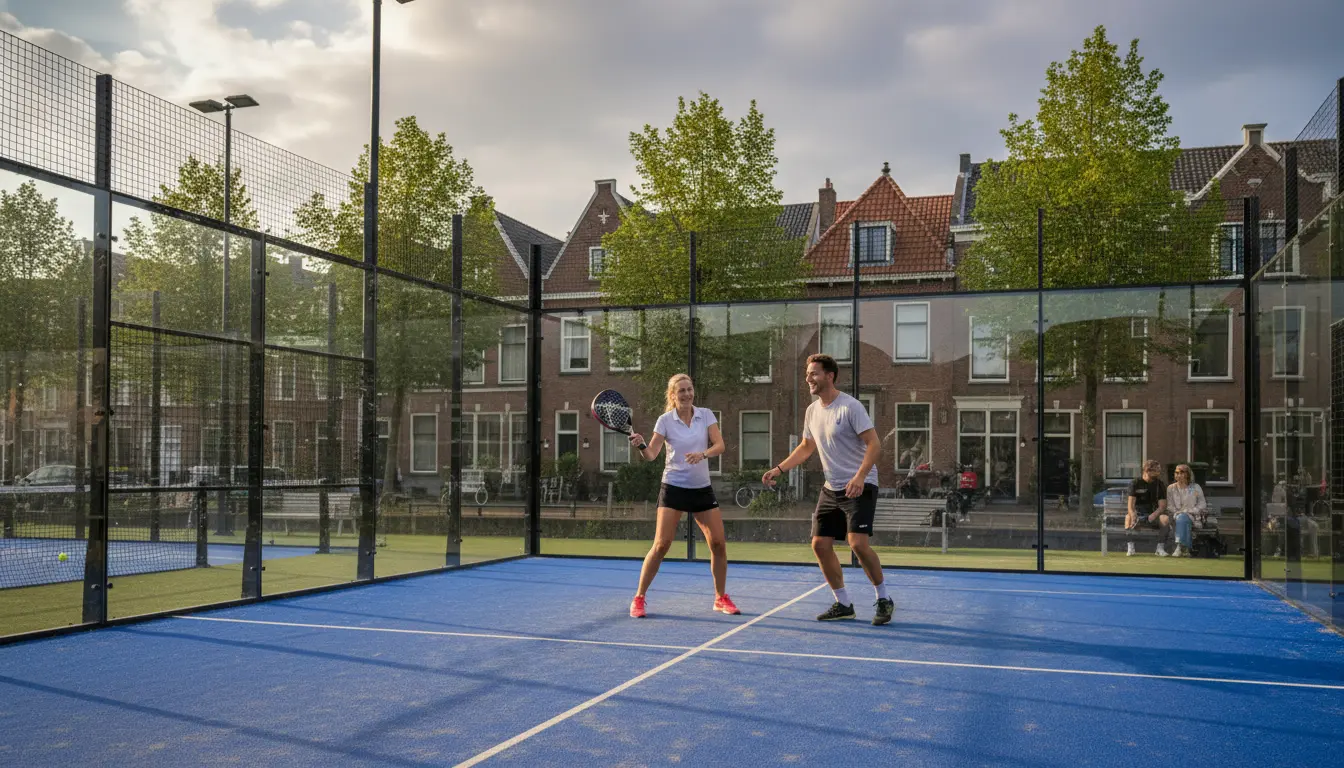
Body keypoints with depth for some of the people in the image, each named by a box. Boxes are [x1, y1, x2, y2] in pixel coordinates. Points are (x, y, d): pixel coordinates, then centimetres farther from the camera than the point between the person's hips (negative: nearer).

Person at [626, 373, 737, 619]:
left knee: (718, 544, 0)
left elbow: (719, 445, -7)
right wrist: (640, 446, -31)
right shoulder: (665, 420, -5)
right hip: (673, 487, -3)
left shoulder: (706, 415, 1)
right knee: (661, 545, -10)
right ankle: (639, 599, 2)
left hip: (702, 488, 3)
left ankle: (721, 598, 17)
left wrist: (702, 454, -26)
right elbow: (651, 454, -10)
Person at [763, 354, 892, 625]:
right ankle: (843, 604, 15)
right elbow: (806, 447, 22)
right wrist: (779, 469, 12)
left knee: (858, 543, -19)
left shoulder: (850, 407, -15)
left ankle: (884, 600, 0)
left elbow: (874, 444, -18)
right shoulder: (812, 411, 8)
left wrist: (859, 476, -31)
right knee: (820, 544, 2)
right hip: (831, 489, 8)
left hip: (859, 487, -8)